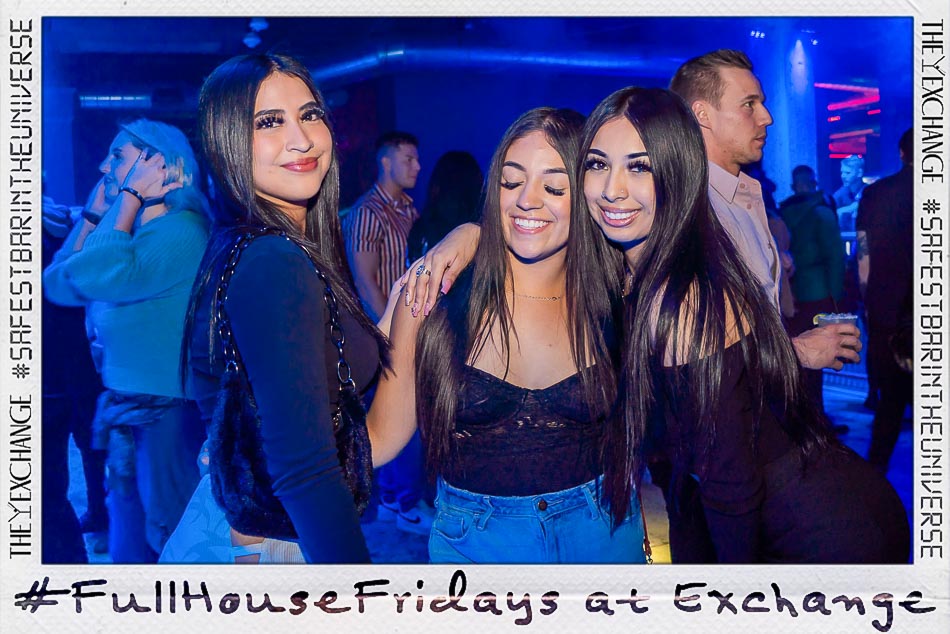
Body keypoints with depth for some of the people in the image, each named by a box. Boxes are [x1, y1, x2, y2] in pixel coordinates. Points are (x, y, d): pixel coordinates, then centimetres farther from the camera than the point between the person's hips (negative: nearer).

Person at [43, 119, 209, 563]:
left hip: (167, 413, -9)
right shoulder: (133, 230, 11)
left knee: (170, 538, 3)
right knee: (129, 542, 20)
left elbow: (95, 277, -28)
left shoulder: (180, 229, -16)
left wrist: (129, 198, -18)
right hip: (125, 409, 9)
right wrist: (94, 213, 6)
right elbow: (58, 285, 8)